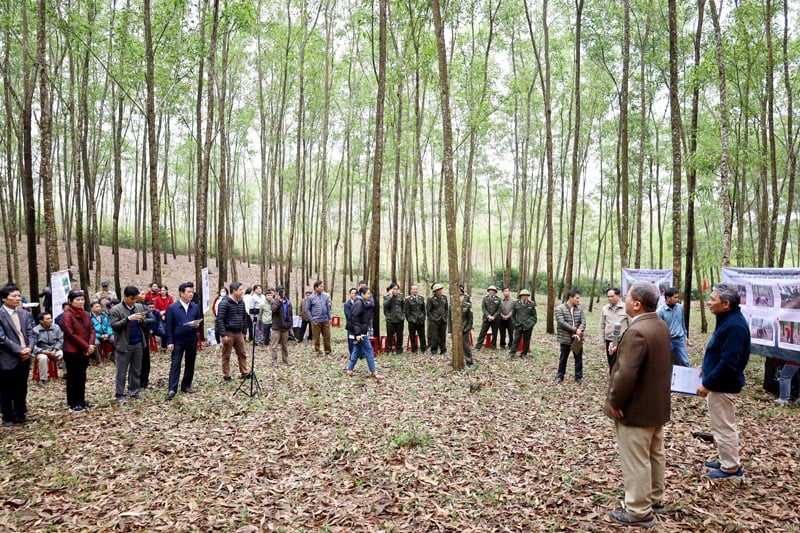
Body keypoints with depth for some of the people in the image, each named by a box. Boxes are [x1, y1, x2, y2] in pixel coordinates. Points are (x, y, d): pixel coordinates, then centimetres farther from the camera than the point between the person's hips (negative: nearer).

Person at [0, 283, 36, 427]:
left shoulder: (24, 314, 9)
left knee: (21, 389, 14)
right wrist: (19, 350, -17)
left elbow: (31, 333, 6)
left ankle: (20, 415, 26)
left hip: (24, 358, 5)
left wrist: (29, 348, -11)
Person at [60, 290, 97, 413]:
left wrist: (91, 345, -9)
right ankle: (73, 404, 9)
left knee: (82, 377, 14)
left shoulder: (86, 314, 10)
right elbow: (71, 334, -18)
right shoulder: (67, 315, -13)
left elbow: (91, 330, 8)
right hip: (72, 351, -7)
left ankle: (81, 400, 24)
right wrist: (86, 346, -17)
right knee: (73, 377, 2)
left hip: (85, 351, 7)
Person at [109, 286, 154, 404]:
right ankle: (120, 394, 13)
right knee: (122, 372, 4)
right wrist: (128, 319, -25)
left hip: (138, 344, 5)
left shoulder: (140, 307, 8)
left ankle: (134, 391, 25)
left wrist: (143, 320, -12)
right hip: (124, 345, -5)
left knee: (136, 370, 13)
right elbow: (114, 325, -16)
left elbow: (152, 320, 8)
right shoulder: (116, 309, -7)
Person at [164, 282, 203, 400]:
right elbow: (169, 326, -5)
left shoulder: (195, 307, 4)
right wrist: (170, 342, -10)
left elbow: (200, 322, 10)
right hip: (177, 340, -4)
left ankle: (186, 385, 22)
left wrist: (197, 325, -15)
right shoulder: (172, 308, -5)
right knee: (175, 364, -5)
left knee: (190, 364, 10)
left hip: (192, 340, 4)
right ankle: (172, 389, -5)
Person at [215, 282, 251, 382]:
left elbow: (244, 317, 14)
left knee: (242, 354, 10)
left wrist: (244, 331, 12)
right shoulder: (225, 303, -14)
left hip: (239, 333, 6)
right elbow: (220, 320, -16)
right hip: (228, 333, -6)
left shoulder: (241, 302, 7)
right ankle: (226, 376, 15)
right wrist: (223, 335, -19)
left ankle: (245, 373, 19)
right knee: (226, 356, 6)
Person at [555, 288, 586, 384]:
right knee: (563, 358, 9)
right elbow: (561, 323, -18)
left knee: (579, 358, 9)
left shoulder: (580, 308, 3)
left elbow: (583, 322, -2)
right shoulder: (559, 308, -10)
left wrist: (579, 331, -21)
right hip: (565, 338, -3)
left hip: (578, 338, 3)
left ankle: (579, 377, 22)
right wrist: (575, 330, -21)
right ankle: (560, 376, 23)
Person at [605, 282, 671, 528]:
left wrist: (614, 402, -18)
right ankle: (655, 499, 37)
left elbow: (626, 374, -30)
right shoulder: (661, 326, 4)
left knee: (635, 462, 2)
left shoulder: (637, 332, -28)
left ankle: (639, 512, 13)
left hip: (636, 409, -10)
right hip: (657, 405, 10)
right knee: (655, 455, 22)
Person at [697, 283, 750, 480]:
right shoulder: (728, 320, 7)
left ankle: (732, 468, 17)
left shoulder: (734, 325, -26)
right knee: (723, 426, 21)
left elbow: (728, 363, -28)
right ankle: (727, 461, 34)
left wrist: (708, 384, -22)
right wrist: (706, 369, 18)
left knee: (724, 427, 3)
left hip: (723, 386, -10)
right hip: (719, 383, 10)